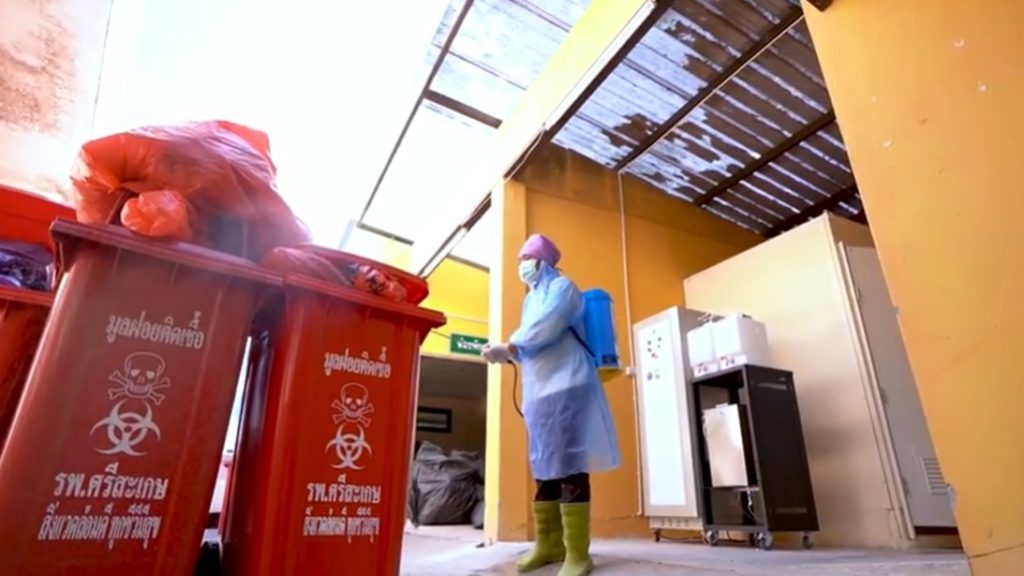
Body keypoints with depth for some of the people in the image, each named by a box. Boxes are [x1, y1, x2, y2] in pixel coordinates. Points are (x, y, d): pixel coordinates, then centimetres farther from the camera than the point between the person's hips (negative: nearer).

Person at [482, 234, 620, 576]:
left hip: (566, 387, -8)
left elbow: (545, 329, -14)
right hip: (538, 391, 8)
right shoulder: (531, 299, 26)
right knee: (543, 470, 9)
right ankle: (549, 545, 17)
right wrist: (507, 353, 1)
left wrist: (508, 348, -12)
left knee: (568, 468, -9)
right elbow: (531, 344, 18)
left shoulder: (561, 287, 3)